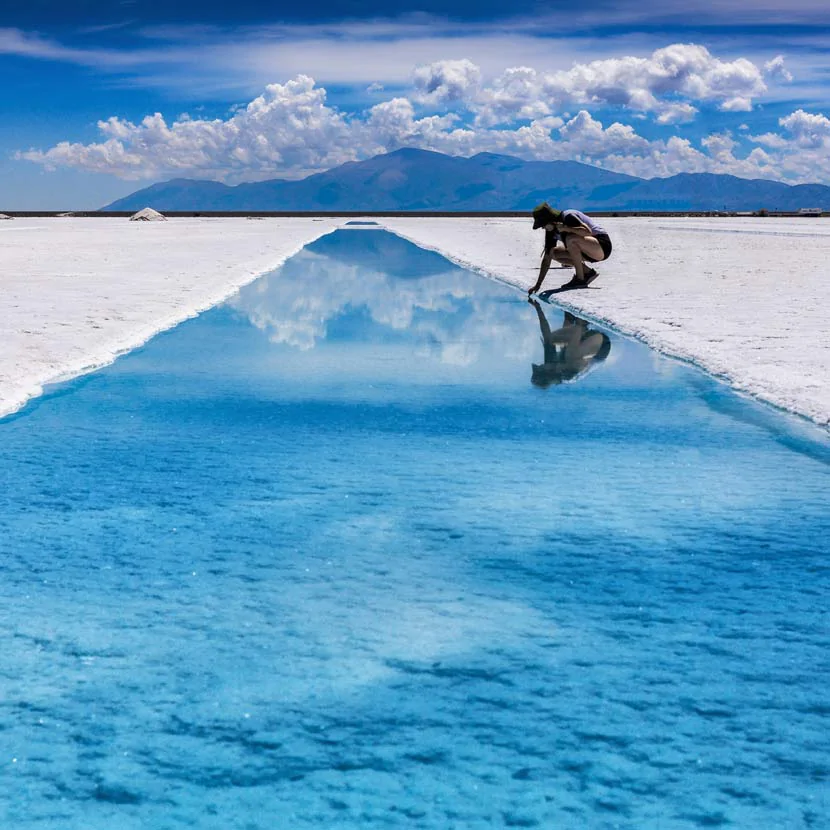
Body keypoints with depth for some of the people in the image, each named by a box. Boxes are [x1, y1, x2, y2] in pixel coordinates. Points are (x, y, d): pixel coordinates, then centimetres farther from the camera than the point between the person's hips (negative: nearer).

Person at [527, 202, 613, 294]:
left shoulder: (568, 217, -21)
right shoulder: (550, 231, 1)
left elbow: (588, 232, -36)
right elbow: (546, 259, 2)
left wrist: (565, 228, -34)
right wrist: (538, 285, -2)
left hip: (603, 246, -9)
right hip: (589, 252, 9)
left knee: (571, 239, -32)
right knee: (554, 253, 0)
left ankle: (580, 279, -21)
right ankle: (587, 272, -1)